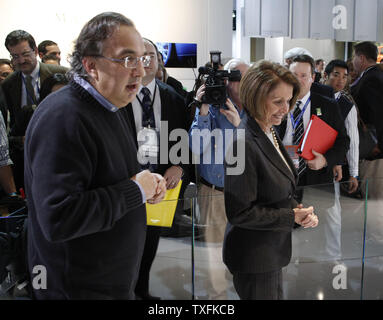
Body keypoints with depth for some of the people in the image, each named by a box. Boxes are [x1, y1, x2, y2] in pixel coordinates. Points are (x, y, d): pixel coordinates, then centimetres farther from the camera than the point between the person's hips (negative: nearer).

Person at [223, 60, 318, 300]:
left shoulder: (270, 133, 4)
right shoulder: (243, 144, -26)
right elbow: (239, 213, -24)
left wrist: (299, 209, -5)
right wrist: (292, 217, -19)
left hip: (273, 251, 9)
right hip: (253, 257, -9)